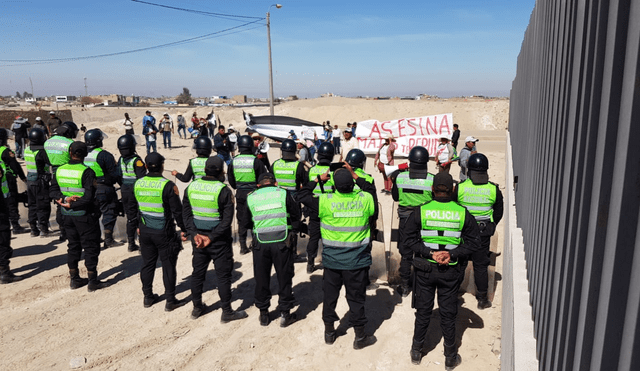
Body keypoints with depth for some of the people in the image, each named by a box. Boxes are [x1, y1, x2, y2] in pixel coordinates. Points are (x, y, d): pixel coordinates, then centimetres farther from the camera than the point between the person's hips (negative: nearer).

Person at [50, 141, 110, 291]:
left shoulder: (59, 170, 1)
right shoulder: (86, 172, -18)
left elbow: (54, 191, 4)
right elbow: (89, 197, -23)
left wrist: (64, 199, -10)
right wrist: (72, 204, -13)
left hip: (68, 215, 6)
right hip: (85, 215, -6)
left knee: (73, 246, 18)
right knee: (91, 247, 4)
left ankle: (74, 279, 27)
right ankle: (93, 281, 9)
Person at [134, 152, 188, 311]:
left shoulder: (138, 184, 1)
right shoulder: (167, 185, -17)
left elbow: (134, 209, 13)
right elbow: (177, 211, -15)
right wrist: (184, 229, -4)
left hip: (145, 231, 6)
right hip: (164, 233, -5)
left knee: (147, 264, 17)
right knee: (168, 266, 5)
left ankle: (148, 297, 29)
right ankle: (170, 301, 12)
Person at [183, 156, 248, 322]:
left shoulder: (191, 187, 0)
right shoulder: (224, 191, -16)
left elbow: (186, 214, 1)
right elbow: (227, 220, -19)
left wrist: (195, 234, -4)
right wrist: (211, 237, -14)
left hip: (198, 238, 5)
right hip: (219, 241, -5)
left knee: (198, 273, 18)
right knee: (223, 276, 5)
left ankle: (197, 308, 31)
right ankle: (227, 312, 14)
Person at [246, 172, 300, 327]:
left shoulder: (250, 198, 5)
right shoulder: (283, 194, 0)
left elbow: (247, 222, 12)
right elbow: (296, 216, 5)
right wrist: (292, 233, 17)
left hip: (260, 244, 2)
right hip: (282, 243, -1)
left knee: (261, 279, 15)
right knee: (284, 278, 10)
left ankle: (263, 314, 27)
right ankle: (285, 314, 19)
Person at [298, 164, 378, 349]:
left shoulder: (325, 201, -14)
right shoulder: (365, 200, -11)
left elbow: (303, 195, 1)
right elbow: (371, 191, 13)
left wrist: (318, 179, 10)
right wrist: (355, 176, 12)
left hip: (332, 260, 0)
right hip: (357, 262, 0)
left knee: (330, 295, 17)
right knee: (356, 297, 11)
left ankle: (329, 332, 34)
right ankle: (360, 337, 24)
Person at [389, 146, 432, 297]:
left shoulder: (400, 177, -12)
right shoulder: (432, 180, -16)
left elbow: (395, 197, 3)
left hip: (406, 221, 1)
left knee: (405, 254, 14)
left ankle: (404, 287, 23)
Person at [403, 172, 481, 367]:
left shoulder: (420, 211, -11)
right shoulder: (462, 213, -7)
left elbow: (408, 239, -11)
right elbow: (474, 242, -5)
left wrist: (429, 252, -13)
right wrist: (452, 254, -11)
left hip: (425, 270, 0)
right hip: (451, 272, 0)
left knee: (423, 312, 15)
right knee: (448, 314, 13)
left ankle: (416, 352, 31)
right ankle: (451, 358, 28)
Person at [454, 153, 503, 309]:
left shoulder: (460, 187, -12)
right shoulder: (494, 189, -7)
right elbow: (499, 213, 5)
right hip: (484, 232, 1)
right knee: (481, 265, 11)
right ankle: (482, 299, 19)